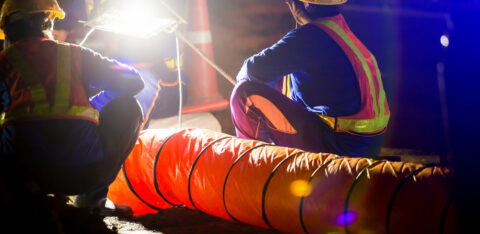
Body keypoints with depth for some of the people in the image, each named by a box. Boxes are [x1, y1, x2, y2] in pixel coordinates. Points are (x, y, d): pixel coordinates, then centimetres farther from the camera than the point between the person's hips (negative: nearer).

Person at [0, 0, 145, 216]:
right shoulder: (75, 54, 16)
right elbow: (134, 81, 23)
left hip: (22, 173, 0)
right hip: (83, 174, 0)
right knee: (130, 108, 25)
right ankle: (92, 197, 18)